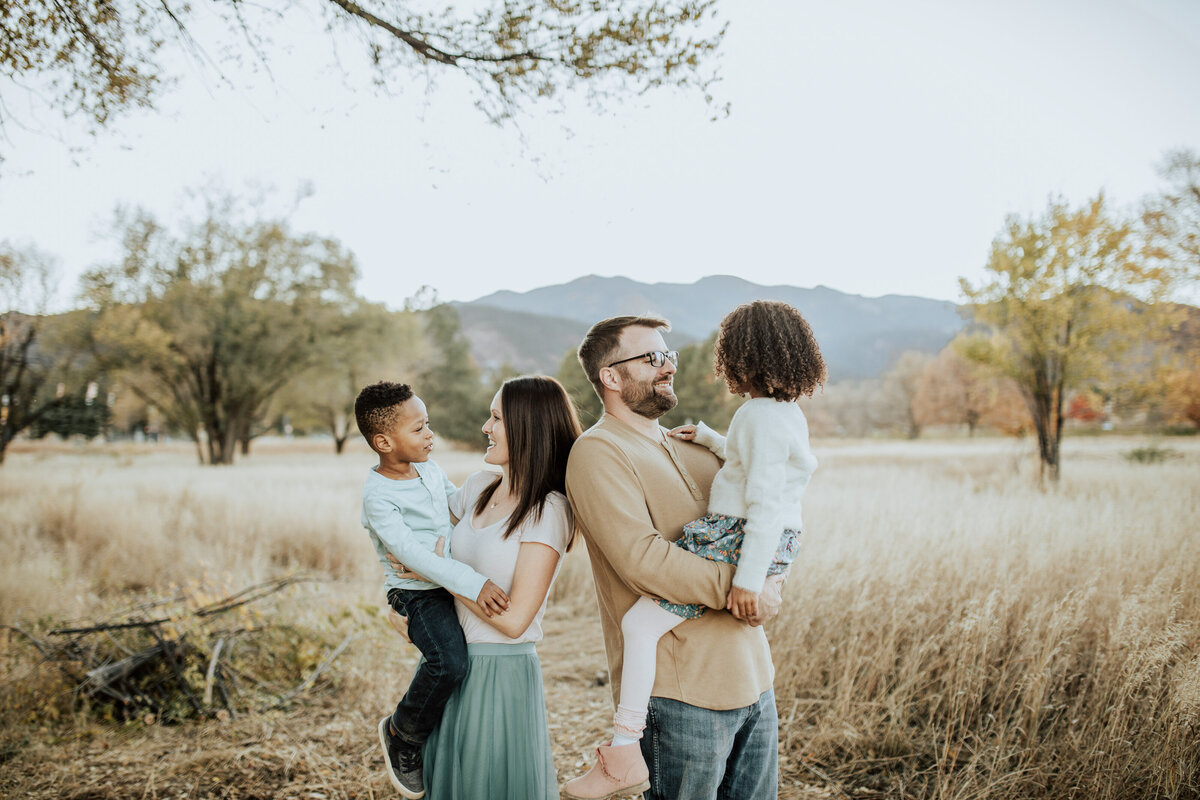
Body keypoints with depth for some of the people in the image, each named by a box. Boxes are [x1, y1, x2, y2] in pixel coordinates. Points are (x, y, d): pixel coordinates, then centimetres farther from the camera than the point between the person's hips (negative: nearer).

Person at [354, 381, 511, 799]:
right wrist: (472, 583, -38)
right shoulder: (378, 495, -19)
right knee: (449, 660, -28)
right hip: (416, 591, -8)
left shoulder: (430, 469, 5)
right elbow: (412, 553, -29)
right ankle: (403, 733, 0)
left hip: (452, 581, 8)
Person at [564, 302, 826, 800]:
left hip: (737, 542, -11)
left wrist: (748, 578, -25)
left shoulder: (758, 416, -16)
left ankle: (625, 752, -13)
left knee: (639, 623, -13)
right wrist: (706, 437, 26)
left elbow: (764, 501, -23)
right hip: (780, 541, 11)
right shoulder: (789, 413, 13)